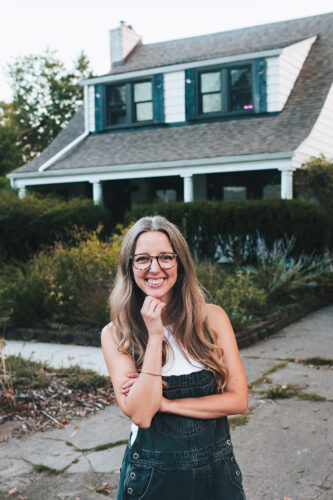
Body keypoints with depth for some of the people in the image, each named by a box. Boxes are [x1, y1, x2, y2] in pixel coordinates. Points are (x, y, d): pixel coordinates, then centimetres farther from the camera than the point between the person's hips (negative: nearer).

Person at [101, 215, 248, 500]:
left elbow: (238, 399, -10)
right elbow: (140, 415, -19)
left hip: (216, 468, 1)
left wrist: (162, 402, -16)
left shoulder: (212, 317, -8)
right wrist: (155, 337, -23)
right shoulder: (115, 335, -10)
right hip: (152, 474, -1)